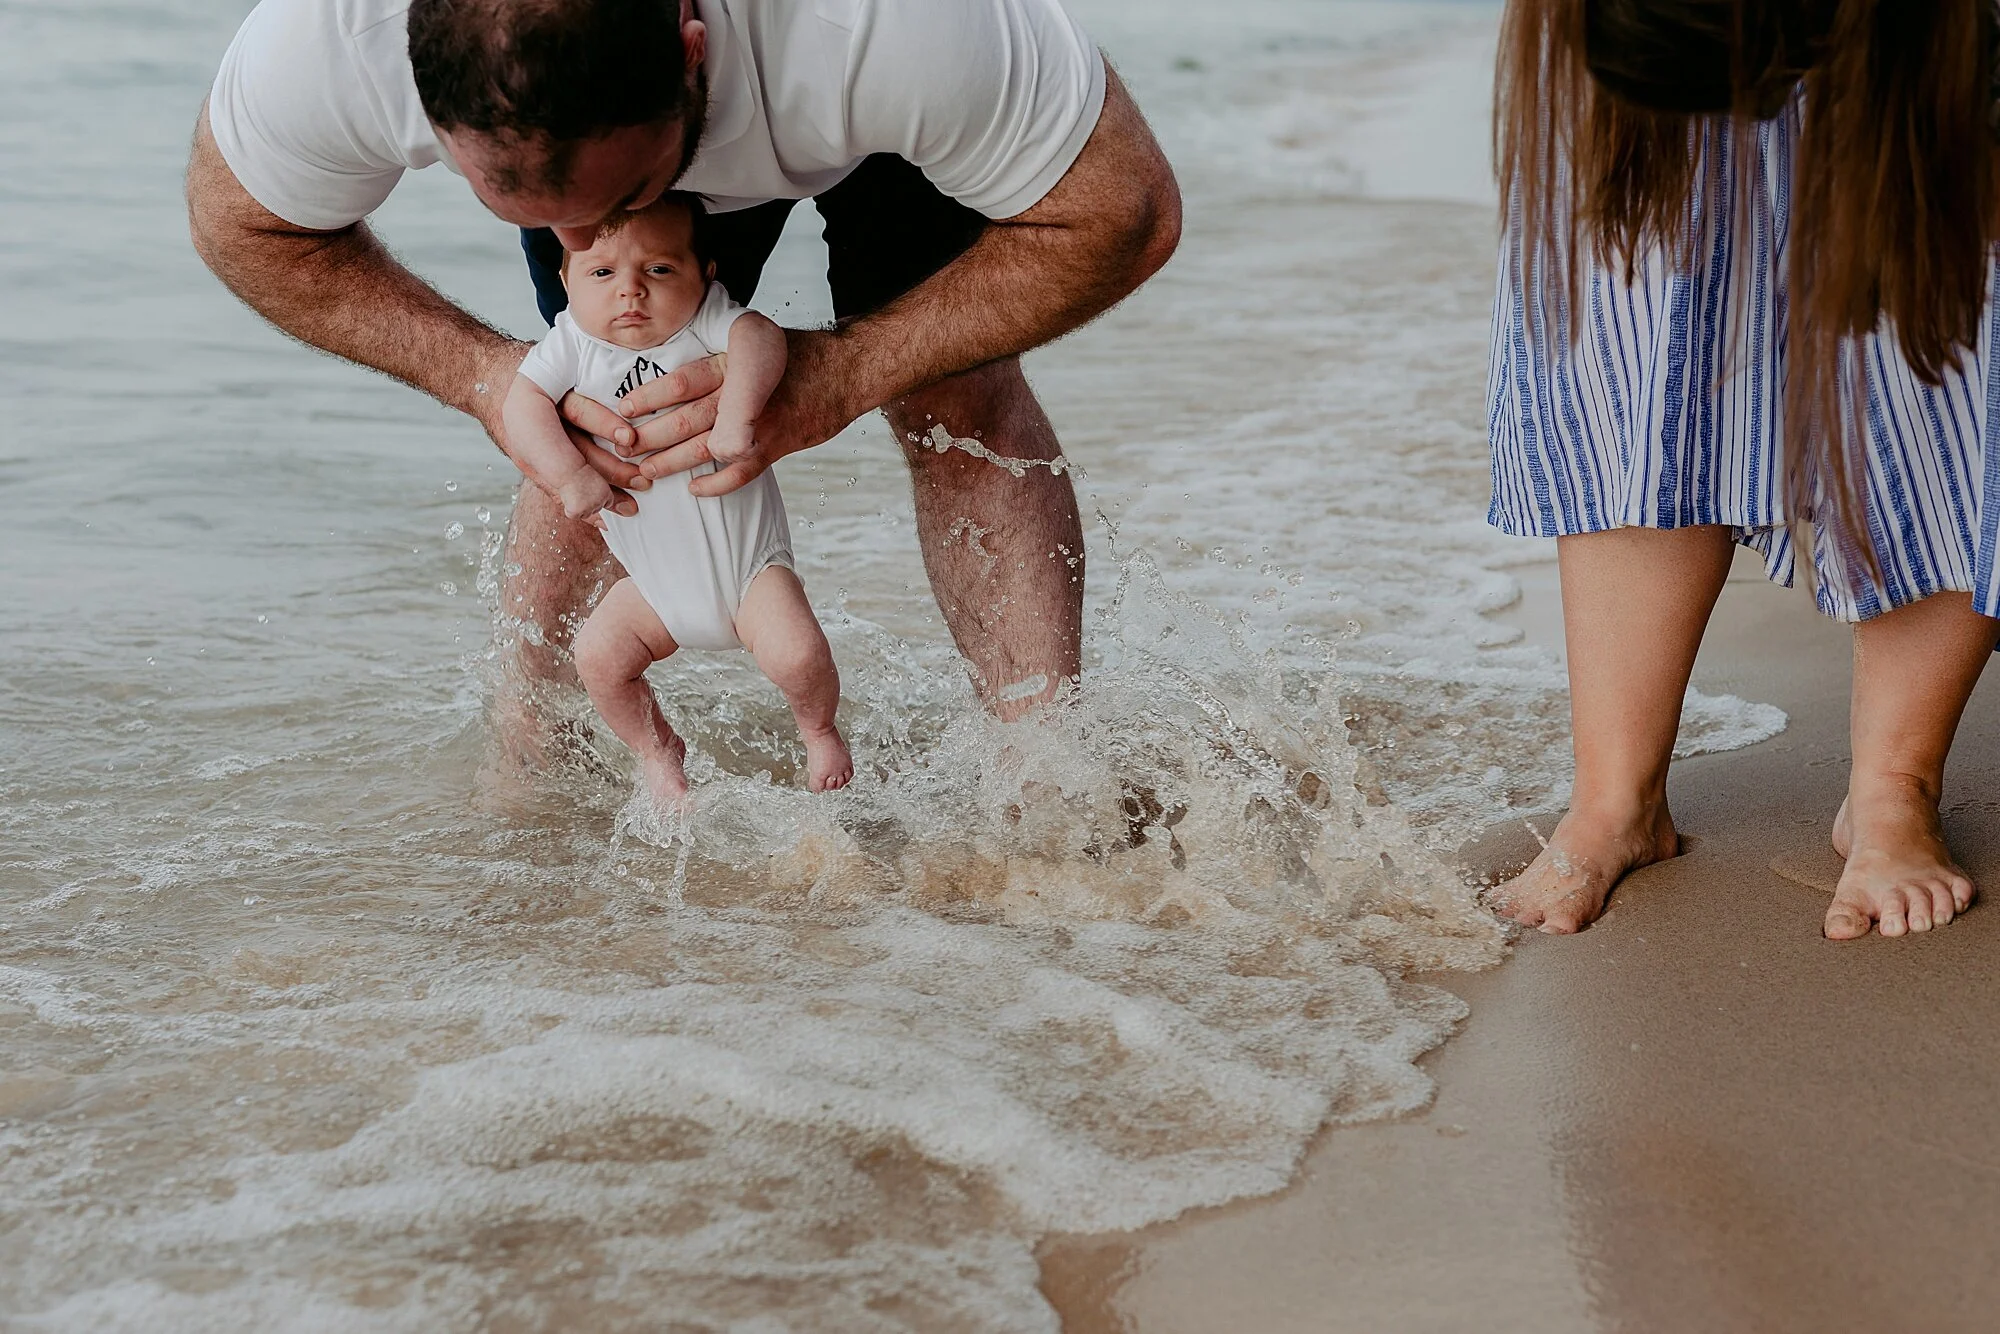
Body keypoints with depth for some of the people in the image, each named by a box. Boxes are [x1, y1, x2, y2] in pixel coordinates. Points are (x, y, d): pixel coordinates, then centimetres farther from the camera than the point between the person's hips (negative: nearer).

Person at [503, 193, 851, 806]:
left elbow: (759, 337, -33)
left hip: (747, 558, -3)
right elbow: (522, 404, -14)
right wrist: (570, 476, -25)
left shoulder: (705, 321, -15)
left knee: (797, 655, -20)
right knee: (599, 653, -12)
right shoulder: (573, 343, -7)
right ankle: (657, 750, 16)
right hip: (656, 580, 3)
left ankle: (819, 728, 15)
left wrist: (737, 411, -49)